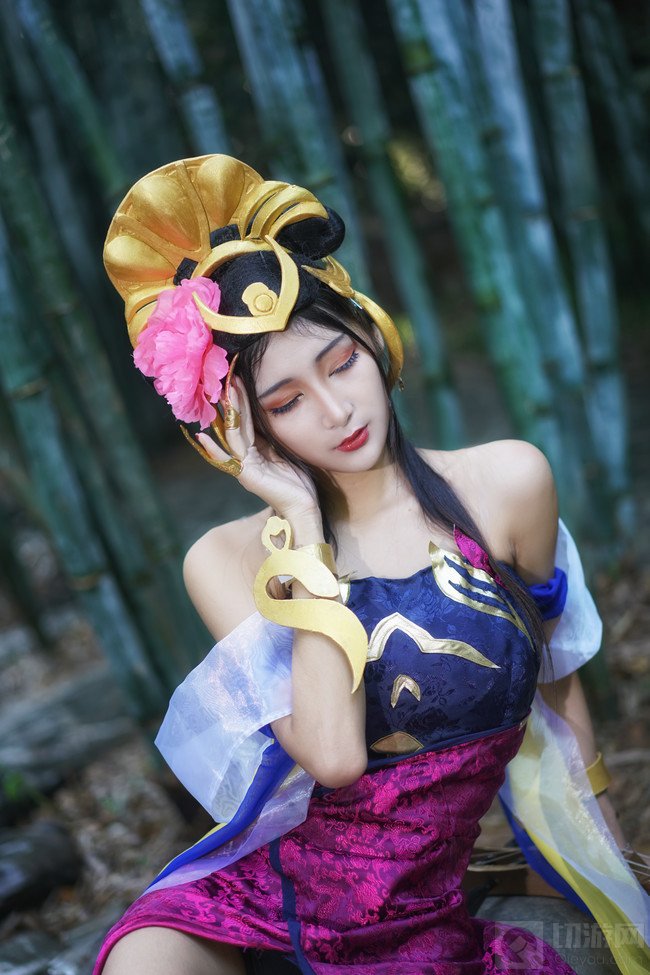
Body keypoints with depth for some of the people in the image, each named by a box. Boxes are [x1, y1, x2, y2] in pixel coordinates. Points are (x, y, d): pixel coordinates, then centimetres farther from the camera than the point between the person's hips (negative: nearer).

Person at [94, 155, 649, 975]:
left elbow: (557, 687, 10)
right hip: (260, 899, -3)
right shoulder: (228, 560, -7)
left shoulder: (506, 485, -5)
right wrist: (303, 524, -17)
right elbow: (333, 755, -23)